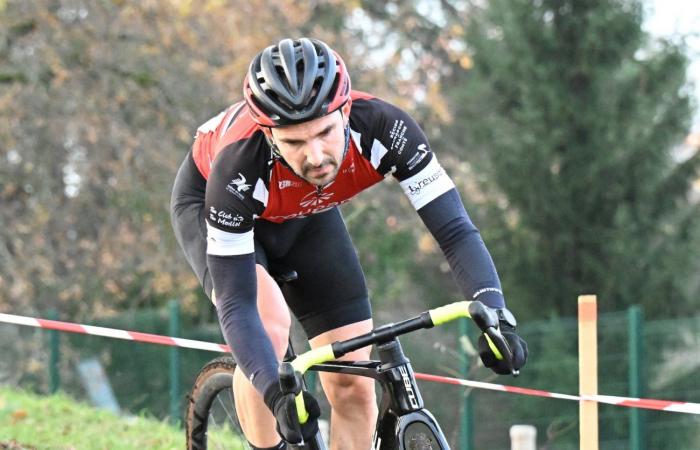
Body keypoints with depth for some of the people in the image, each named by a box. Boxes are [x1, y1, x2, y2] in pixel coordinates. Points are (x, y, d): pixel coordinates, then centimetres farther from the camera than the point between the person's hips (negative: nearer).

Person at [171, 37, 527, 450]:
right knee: (269, 322, -33)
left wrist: (497, 316, -51)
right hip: (207, 201, -3)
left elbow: (455, 229, -35)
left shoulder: (382, 129, -36)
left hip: (307, 213, 3)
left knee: (353, 387, -6)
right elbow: (236, 304, -40)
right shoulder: (240, 167, -42)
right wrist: (277, 395, -54)